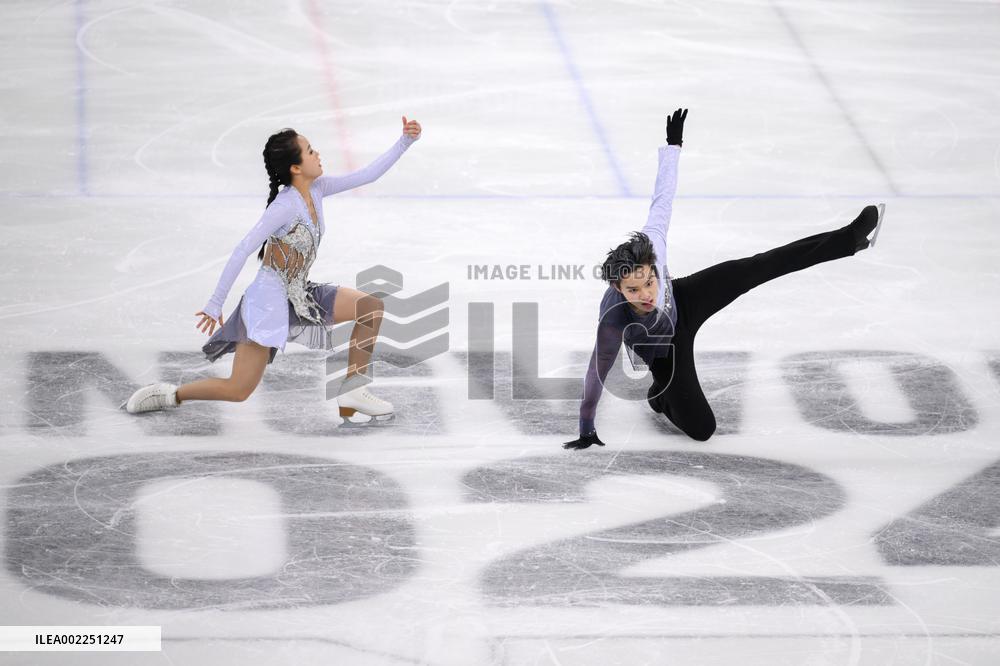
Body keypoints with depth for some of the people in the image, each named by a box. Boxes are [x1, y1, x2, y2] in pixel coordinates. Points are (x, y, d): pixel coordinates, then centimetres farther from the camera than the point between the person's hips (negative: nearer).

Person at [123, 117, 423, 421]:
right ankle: (169, 394, 8)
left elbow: (366, 175, 7)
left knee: (372, 307, 1)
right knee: (239, 390, -10)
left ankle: (353, 389, 7)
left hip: (299, 296, 8)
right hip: (269, 298, -8)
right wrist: (216, 303, -19)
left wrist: (405, 142, 2)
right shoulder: (286, 205, -22)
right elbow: (243, 251, -21)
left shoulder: (317, 189, 0)